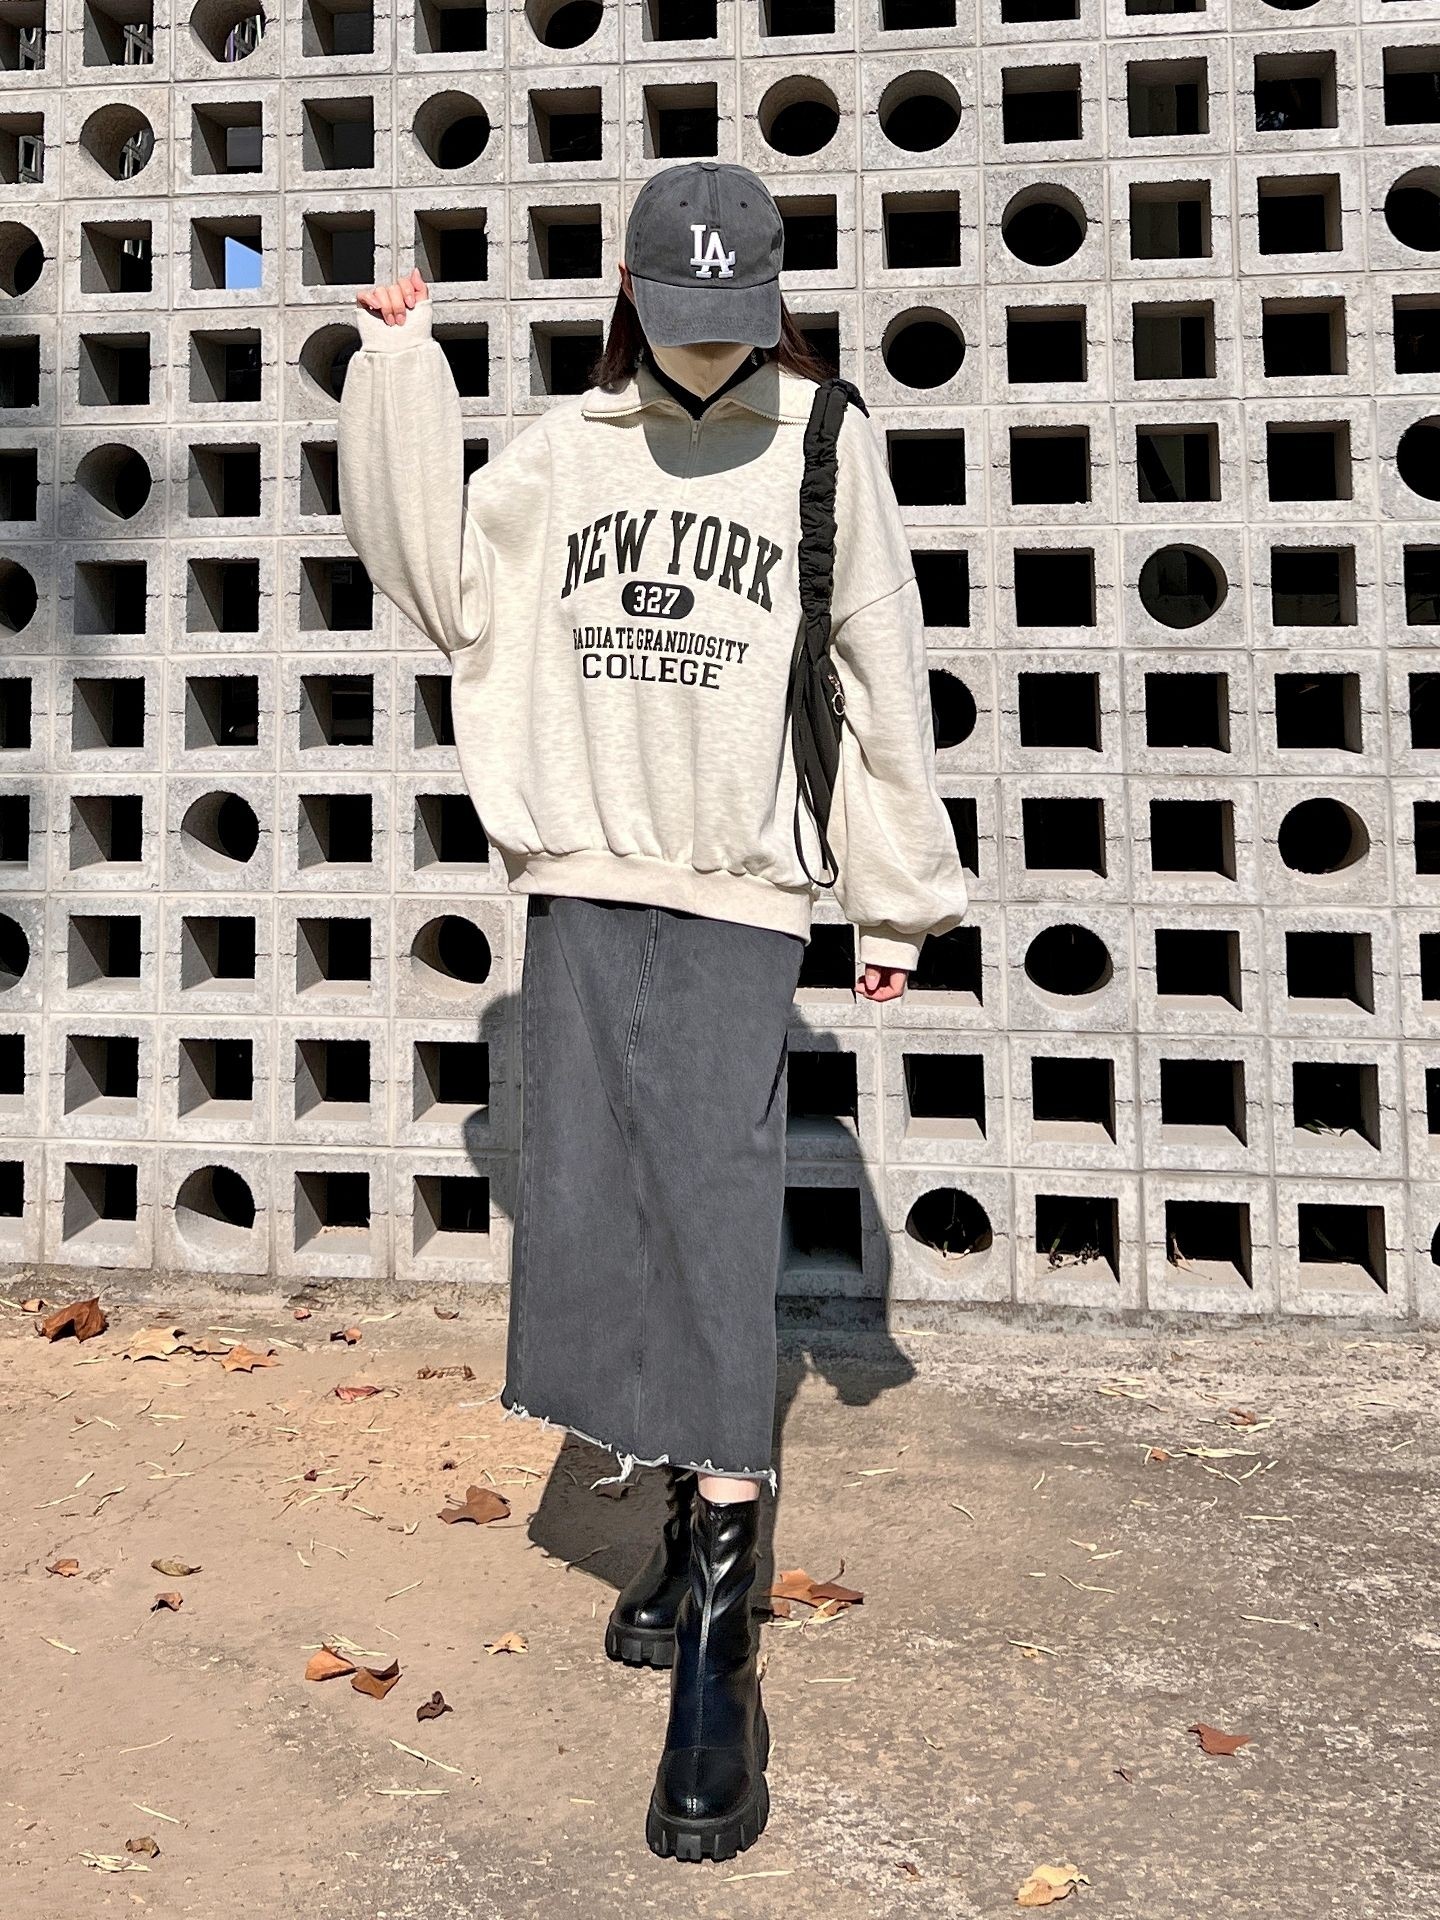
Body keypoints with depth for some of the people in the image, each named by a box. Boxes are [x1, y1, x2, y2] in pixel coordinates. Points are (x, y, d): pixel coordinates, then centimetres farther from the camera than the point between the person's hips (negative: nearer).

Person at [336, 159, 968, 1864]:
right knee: (590, 1230, 1)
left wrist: (897, 900, 7)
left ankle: (718, 1651, -1)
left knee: (715, 1245, -9)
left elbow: (884, 684, 7)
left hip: (740, 897, -3)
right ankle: (692, 1514, 24)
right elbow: (443, 587, 4)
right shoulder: (560, 449, 12)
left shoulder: (827, 446, 5)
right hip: (581, 887, 3)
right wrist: (399, 370, 0)